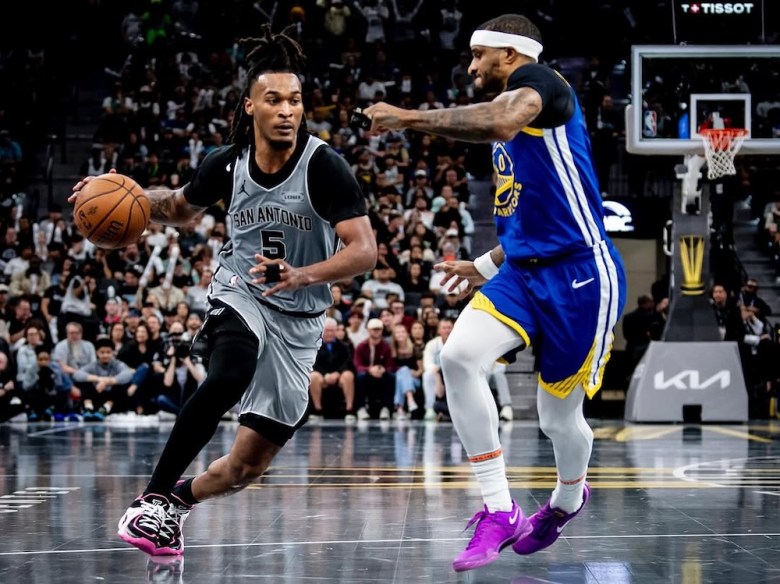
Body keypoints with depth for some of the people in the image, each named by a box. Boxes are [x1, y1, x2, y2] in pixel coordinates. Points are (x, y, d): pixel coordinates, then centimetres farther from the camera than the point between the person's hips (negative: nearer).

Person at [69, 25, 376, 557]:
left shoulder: (325, 167, -17)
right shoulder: (227, 163, -6)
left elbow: (365, 251, -22)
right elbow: (182, 207, 15)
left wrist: (303, 276, -38)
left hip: (299, 319, 0)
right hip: (240, 295, 0)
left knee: (249, 465, 1)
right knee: (228, 379, -36)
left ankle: (178, 500, 33)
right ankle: (153, 498, -25)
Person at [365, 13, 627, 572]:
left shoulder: (538, 80, -8)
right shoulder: (509, 110, 20)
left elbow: (502, 123, -33)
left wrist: (409, 118, -26)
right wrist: (486, 266, 25)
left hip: (581, 277, -8)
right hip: (523, 273, 8)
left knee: (559, 416, 5)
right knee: (459, 357, -18)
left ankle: (568, 498, 40)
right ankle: (499, 511, -12)